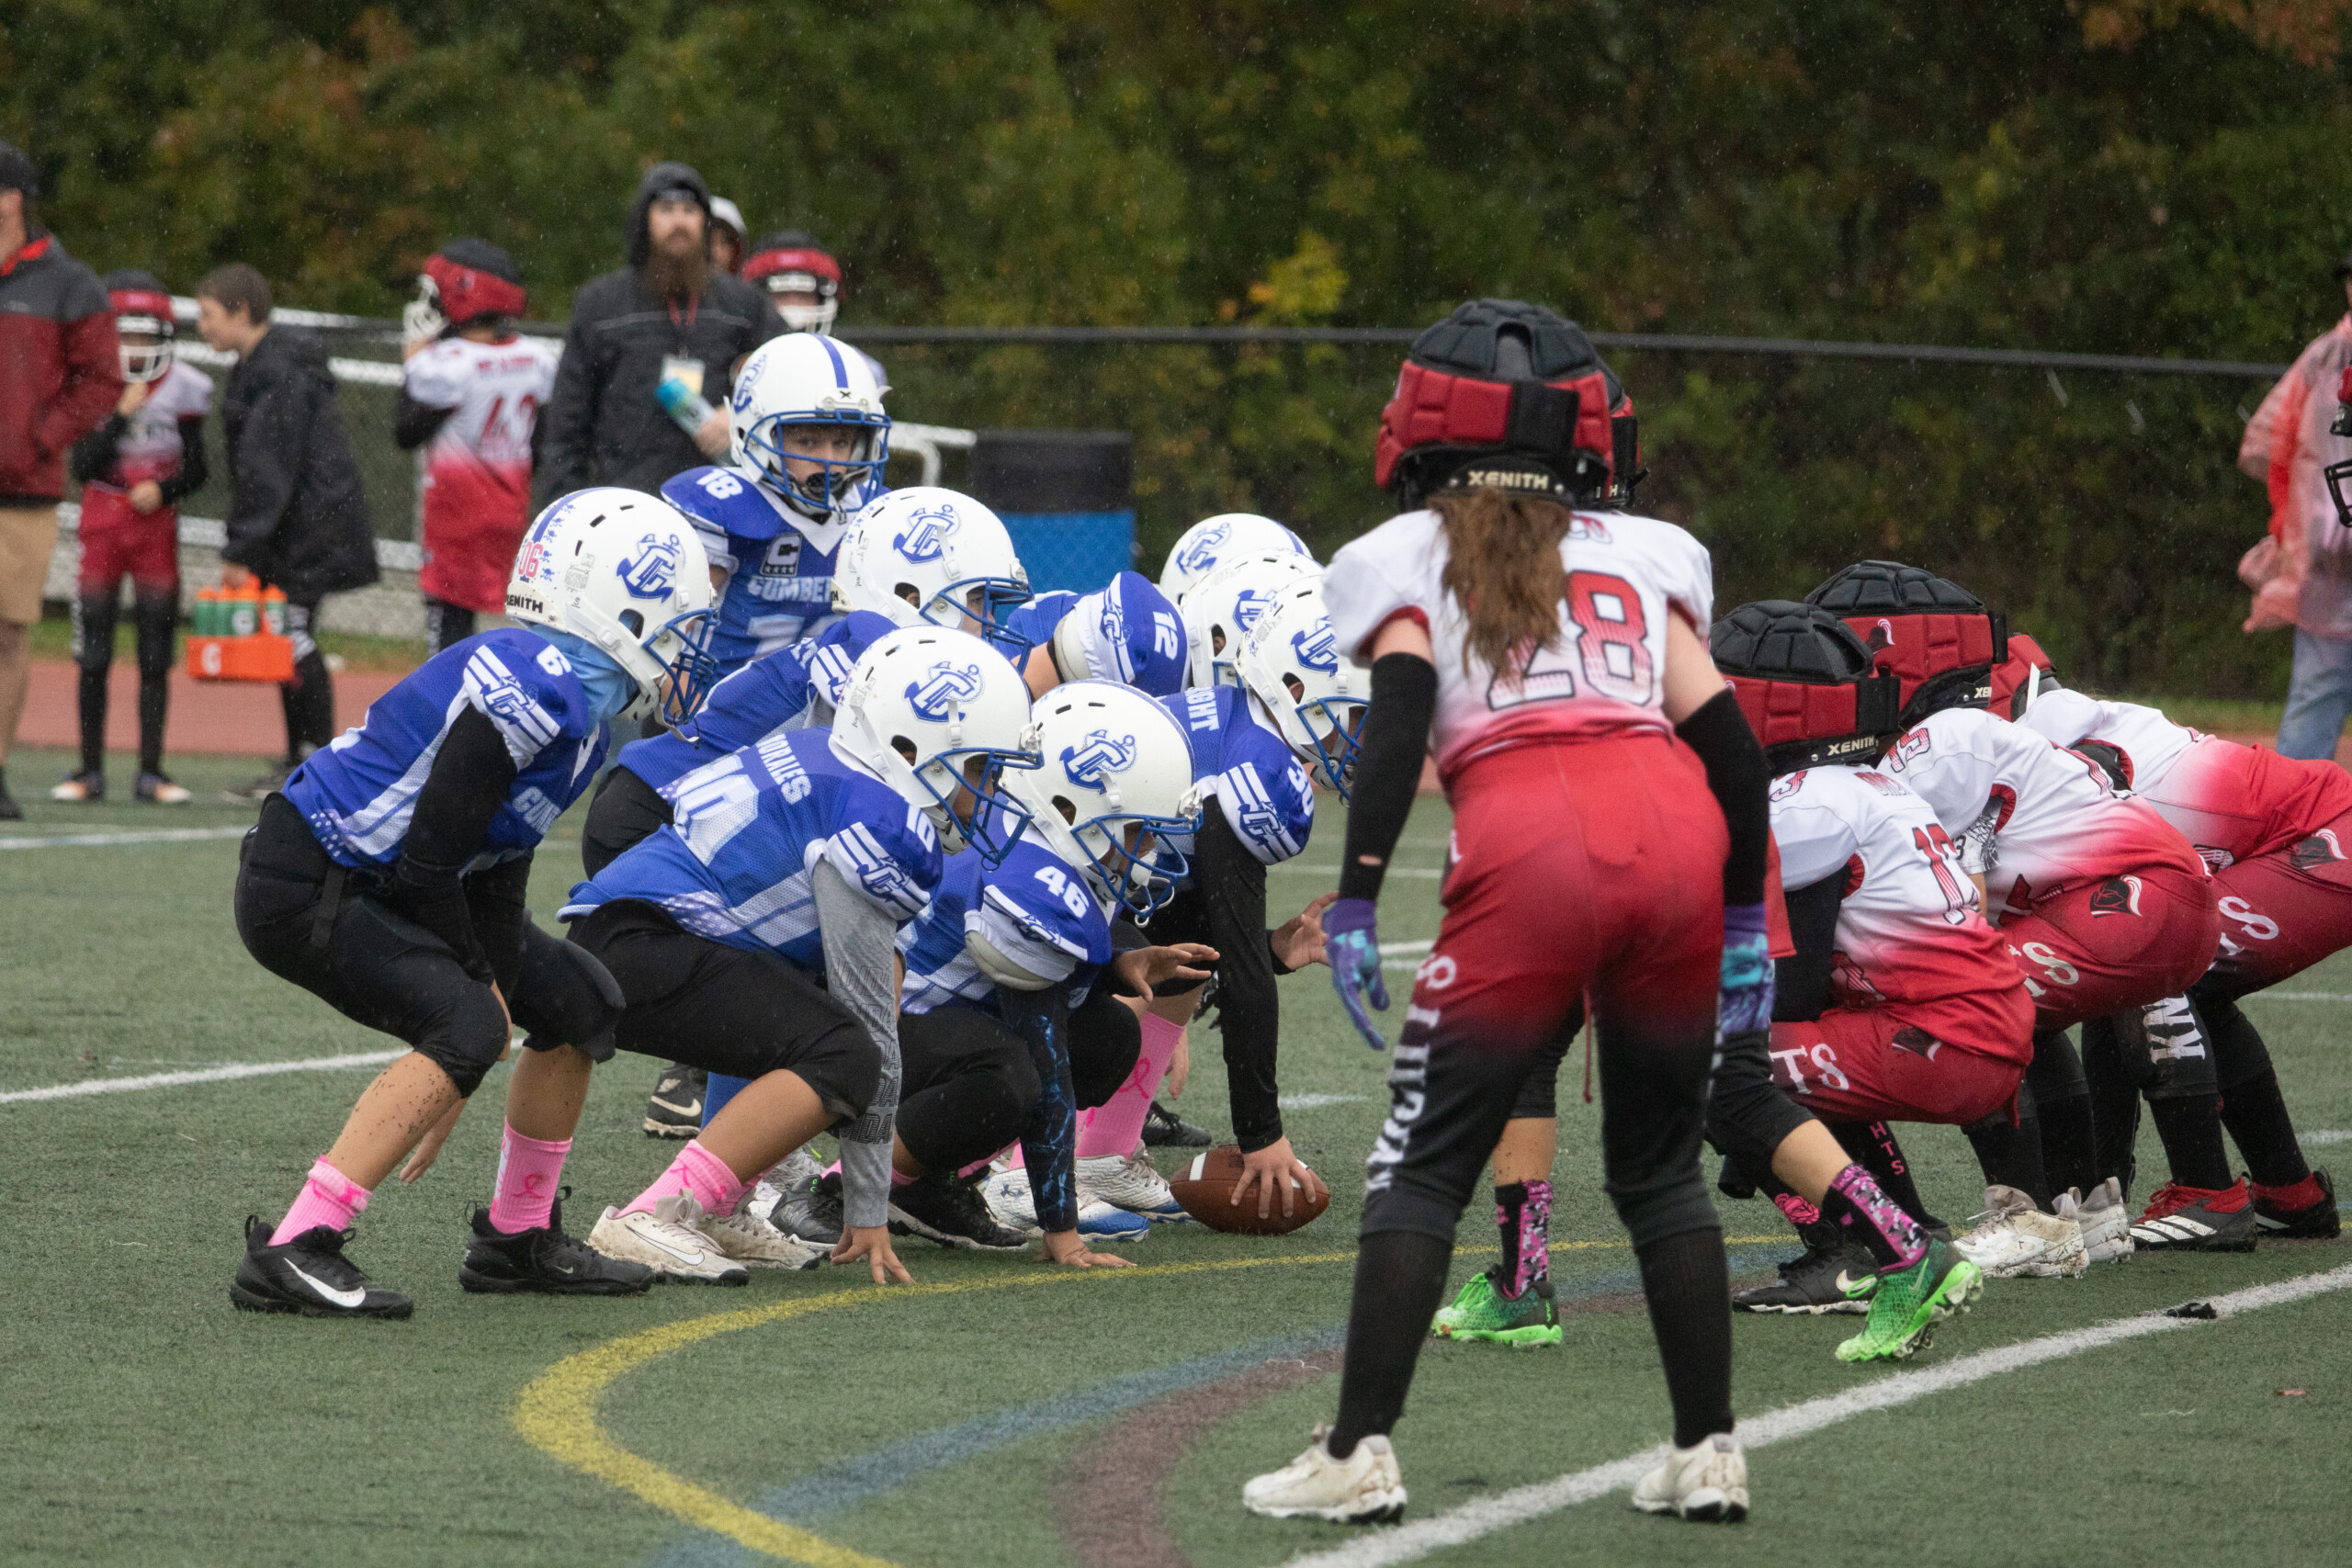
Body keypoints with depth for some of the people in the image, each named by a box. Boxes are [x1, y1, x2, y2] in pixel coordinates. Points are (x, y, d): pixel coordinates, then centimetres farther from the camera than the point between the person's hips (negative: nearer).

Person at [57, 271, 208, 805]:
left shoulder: (181, 390, -1)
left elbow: (196, 471, 4)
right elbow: (83, 466, -12)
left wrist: (163, 489, -15)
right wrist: (121, 415, -21)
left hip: (156, 526, 1)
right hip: (101, 528, -1)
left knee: (156, 655, 2)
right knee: (94, 655, 0)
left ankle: (151, 772, 7)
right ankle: (90, 770, 8)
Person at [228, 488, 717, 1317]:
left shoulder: (576, 701, 8)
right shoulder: (543, 689, -24)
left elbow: (495, 878, 11)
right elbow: (429, 860, -24)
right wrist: (476, 979, -9)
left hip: (374, 884, 10)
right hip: (303, 890, -10)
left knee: (576, 1003, 12)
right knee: (463, 1025, -25)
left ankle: (518, 1239, 24)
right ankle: (292, 1254, -25)